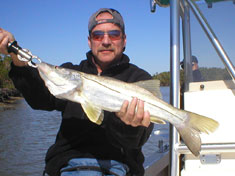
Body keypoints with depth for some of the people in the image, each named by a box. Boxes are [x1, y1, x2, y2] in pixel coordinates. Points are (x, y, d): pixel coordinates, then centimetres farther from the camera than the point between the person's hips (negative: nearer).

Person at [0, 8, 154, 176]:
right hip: (70, 160, 2)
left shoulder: (140, 78, 7)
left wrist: (126, 126, -30)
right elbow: (42, 98, -6)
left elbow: (134, 141, -6)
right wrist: (18, 59, -21)